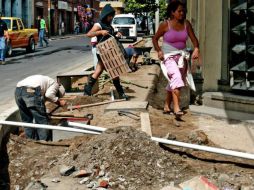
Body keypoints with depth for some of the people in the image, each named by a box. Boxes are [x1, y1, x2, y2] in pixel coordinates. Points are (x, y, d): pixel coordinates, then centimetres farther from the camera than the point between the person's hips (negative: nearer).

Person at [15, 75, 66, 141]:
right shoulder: (55, 84, 18)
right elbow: (49, 94, -3)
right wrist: (59, 102, 10)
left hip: (18, 91, 8)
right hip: (31, 91, -8)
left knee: (27, 121, 19)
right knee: (42, 121, 4)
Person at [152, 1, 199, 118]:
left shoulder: (186, 24, 4)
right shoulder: (165, 25, -7)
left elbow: (193, 38, 2)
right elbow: (155, 39, 4)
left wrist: (196, 49, -16)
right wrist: (159, 51, -10)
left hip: (181, 56, 5)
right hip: (169, 56, -5)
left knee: (174, 82, 12)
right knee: (176, 77, -25)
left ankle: (167, 106, 30)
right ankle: (176, 108, -32)